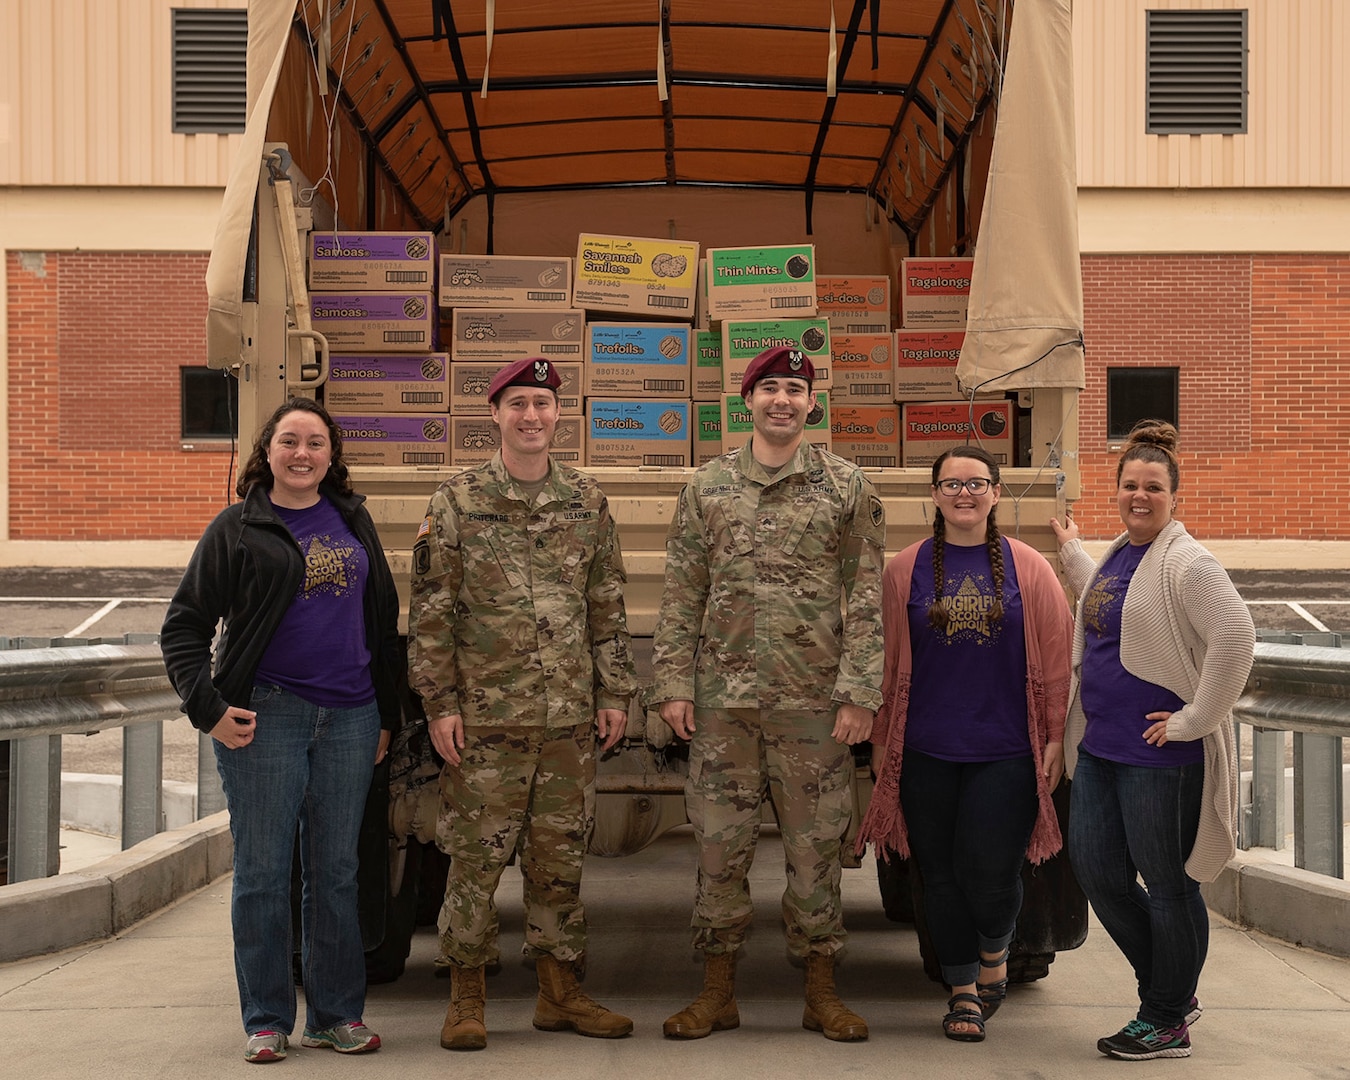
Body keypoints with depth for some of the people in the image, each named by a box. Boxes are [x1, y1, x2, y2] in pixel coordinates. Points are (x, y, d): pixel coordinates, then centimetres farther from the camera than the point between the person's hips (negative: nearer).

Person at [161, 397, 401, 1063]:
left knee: (336, 871, 9)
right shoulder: (238, 529, 0)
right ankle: (266, 1020, 12)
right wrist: (208, 708, -10)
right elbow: (183, 626, 0)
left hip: (349, 718, 3)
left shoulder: (353, 522, 12)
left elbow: (384, 620, 16)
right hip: (266, 715, -3)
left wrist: (386, 715, 13)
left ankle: (336, 1014, 19)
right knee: (263, 872, 1)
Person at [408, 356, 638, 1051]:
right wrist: (440, 702, -7)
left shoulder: (586, 502, 9)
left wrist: (613, 692, 8)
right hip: (486, 714, -3)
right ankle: (467, 997, 13)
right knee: (476, 855, 1)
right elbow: (430, 611, -2)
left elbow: (607, 606, 13)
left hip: (570, 717, 3)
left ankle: (559, 991, 21)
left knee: (560, 856, 10)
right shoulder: (458, 501, -1)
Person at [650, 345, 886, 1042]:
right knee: (719, 844, 5)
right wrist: (673, 684, -1)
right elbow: (681, 594, 7)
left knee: (815, 846, 5)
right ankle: (717, 993, 16)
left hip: (813, 698, -1)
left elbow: (865, 596, 0)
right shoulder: (708, 486, 8)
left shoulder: (847, 487, 3)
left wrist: (859, 692, -7)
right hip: (723, 696, 1)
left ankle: (821, 994, 16)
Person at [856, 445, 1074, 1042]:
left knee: (990, 872, -7)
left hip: (1004, 751, -1)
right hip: (927, 752, 2)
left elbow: (1055, 661, 4)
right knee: (941, 875, 6)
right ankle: (963, 990, 23)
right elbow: (888, 661, 8)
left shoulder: (1029, 569, 3)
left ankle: (994, 954, 26)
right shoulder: (906, 570, 5)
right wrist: (880, 740, 8)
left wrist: (1056, 738, 1)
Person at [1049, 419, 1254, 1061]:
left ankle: (1166, 1022, 18)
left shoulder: (1186, 564, -15)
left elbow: (1236, 640, -26)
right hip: (1100, 745, 9)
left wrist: (1193, 720, -21)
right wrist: (1071, 551, 40)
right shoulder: (1118, 553, 13)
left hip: (1160, 755, -9)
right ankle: (1176, 992, 29)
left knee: (1166, 885, 4)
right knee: (1097, 873, 11)